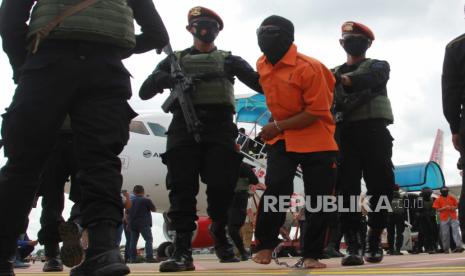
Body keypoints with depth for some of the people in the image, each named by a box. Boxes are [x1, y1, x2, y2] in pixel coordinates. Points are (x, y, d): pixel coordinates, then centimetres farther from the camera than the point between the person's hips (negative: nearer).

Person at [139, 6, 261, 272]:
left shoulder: (230, 60, 19)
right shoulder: (175, 59, 20)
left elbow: (262, 84, 8)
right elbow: (145, 91, 11)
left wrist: (239, 70, -12)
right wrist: (168, 79, -9)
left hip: (220, 128, 0)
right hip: (184, 128, 0)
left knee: (222, 186, -7)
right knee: (183, 188, -9)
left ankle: (220, 233, 20)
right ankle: (183, 251, -11)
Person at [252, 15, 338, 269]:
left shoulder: (309, 67, -21)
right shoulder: (262, 65, 2)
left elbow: (316, 113, -21)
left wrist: (278, 126, -19)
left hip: (315, 141, -4)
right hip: (281, 139, 4)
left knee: (318, 200, 0)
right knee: (276, 190, -11)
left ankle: (312, 255, 11)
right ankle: (265, 246, 4)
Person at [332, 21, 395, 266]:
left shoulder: (378, 66, 16)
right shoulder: (334, 73, 25)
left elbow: (369, 78, -11)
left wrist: (343, 80, -29)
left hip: (373, 130, -1)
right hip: (344, 132, 1)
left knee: (380, 187, -4)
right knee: (347, 188, -9)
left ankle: (374, 241, 9)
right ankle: (352, 245, -11)